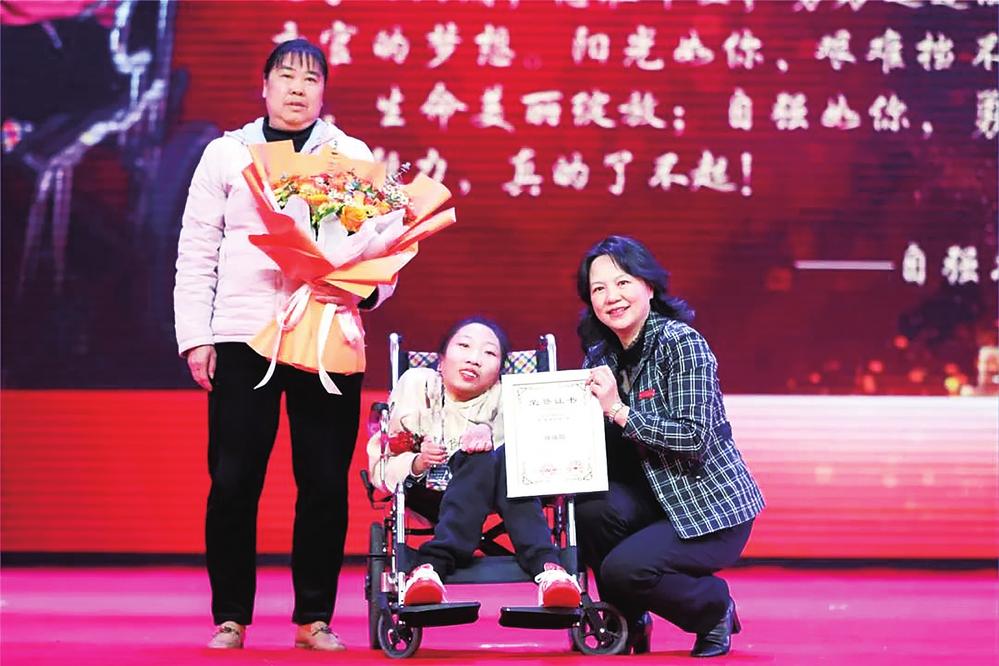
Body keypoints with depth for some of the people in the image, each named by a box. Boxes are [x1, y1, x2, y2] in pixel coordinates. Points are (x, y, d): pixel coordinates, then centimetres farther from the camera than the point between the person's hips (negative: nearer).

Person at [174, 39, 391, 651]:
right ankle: (230, 618, 7)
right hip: (243, 337, 0)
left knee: (325, 484, 0)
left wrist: (369, 287, -13)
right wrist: (195, 337, 0)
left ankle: (315, 618, 10)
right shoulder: (227, 154, 11)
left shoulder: (354, 156, 12)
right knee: (233, 483, -3)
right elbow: (197, 254, 9)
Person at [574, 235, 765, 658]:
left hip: (713, 510, -6)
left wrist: (619, 410, -27)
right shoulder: (601, 353, 4)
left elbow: (694, 437, -24)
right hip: (657, 497, 6)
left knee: (624, 569, -26)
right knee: (591, 508, -25)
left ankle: (716, 609, 7)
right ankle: (628, 622, 1)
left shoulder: (682, 343, -16)